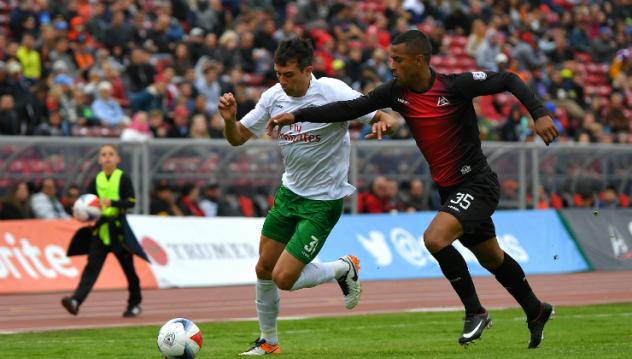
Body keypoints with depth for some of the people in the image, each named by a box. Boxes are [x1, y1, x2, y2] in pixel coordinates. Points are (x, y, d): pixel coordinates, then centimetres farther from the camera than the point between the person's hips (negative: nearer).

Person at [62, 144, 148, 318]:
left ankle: (135, 304, 24)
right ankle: (76, 301, -23)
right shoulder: (96, 181, 9)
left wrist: (112, 202, -26)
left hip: (119, 228, -3)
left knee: (128, 267, 8)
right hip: (100, 228, 3)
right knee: (92, 265, -9)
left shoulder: (123, 179, -3)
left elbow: (131, 202, -12)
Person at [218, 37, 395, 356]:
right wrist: (229, 119, -18)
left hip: (323, 201, -6)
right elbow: (238, 138, 5)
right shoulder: (273, 96, -3)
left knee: (284, 278, -12)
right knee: (264, 268, 11)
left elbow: (381, 116, -16)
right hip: (288, 193, 6)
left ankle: (344, 269, 15)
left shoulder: (332, 92, -20)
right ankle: (268, 341, 31)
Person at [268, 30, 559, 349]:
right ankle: (536, 311, 40)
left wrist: (539, 114, -25)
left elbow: (508, 81, -13)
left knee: (435, 239, -26)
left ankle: (475, 312, -10)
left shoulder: (456, 86, -20)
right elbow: (350, 108, -3)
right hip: (448, 189, 7)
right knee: (491, 259, 19)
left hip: (476, 183, -7)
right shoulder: (396, 92, -3)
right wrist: (296, 116, -8)